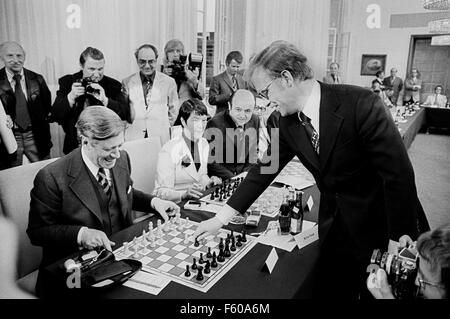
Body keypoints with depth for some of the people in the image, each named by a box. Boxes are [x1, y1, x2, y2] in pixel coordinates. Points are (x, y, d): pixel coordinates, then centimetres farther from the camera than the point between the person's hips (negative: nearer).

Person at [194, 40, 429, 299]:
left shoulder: (360, 104, -25)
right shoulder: (288, 122, -6)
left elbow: (399, 173, -22)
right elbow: (265, 169, 0)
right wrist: (220, 218, 0)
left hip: (383, 228, -4)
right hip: (335, 230, 5)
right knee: (329, 291, 14)